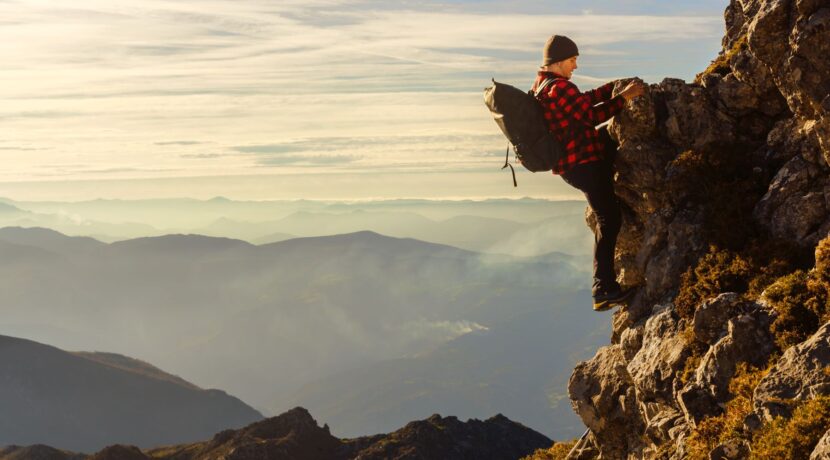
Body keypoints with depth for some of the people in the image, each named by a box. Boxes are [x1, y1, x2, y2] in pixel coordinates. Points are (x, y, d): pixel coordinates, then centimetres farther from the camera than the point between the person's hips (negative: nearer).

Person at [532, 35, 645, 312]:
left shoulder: (541, 87, 12)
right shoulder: (559, 87, -20)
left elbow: (583, 101, 19)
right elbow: (591, 115, -19)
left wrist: (615, 87, 15)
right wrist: (624, 97, -11)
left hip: (569, 164, 10)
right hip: (583, 164, -10)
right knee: (609, 220, -8)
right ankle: (604, 289, -9)